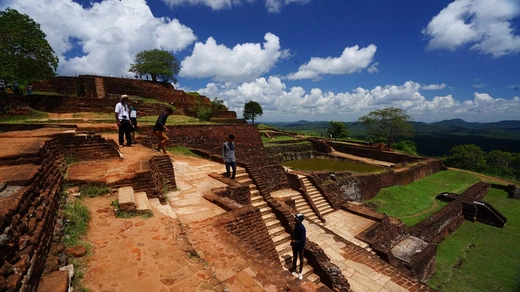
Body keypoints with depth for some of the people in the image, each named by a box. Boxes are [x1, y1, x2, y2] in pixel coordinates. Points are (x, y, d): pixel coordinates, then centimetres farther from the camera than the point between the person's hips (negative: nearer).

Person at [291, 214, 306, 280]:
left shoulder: (302, 228, -29)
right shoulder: (296, 225, -7)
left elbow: (303, 239, -26)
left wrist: (295, 242, -27)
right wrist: (292, 241, 6)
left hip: (300, 246, -6)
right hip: (295, 245, 7)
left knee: (301, 259, 14)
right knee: (295, 258, 21)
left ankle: (300, 273, 31)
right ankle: (294, 270, 40)